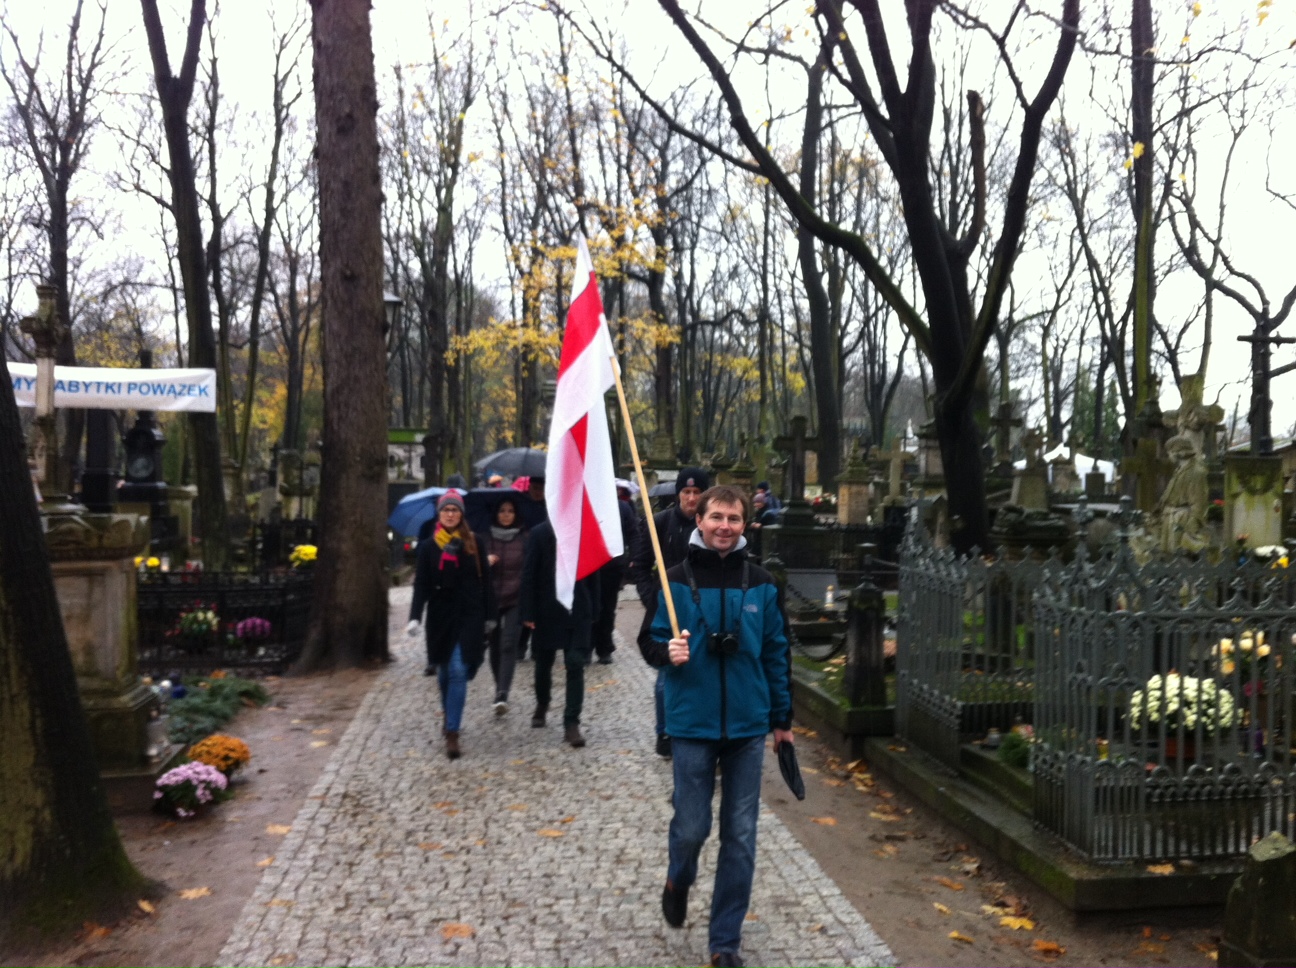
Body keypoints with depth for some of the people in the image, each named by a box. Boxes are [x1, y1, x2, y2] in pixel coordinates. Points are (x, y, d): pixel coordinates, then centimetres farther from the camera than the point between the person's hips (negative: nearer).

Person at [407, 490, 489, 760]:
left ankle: (452, 732, -11)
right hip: (440, 616, 2)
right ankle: (450, 719, 35)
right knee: (445, 672, 13)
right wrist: (415, 617, -13)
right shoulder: (428, 546, 4)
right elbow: (421, 584, -1)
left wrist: (488, 616, 3)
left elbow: (484, 582, 5)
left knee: (458, 671, -11)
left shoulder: (473, 544, 3)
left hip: (468, 616, -2)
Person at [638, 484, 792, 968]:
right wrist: (667, 652, -24)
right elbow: (649, 640, -1)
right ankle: (678, 881, 39)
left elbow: (776, 653, 7)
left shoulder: (761, 585, 1)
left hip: (748, 726, 2)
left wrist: (782, 718, 10)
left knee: (740, 837, 6)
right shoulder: (677, 580, -6)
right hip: (693, 724, -2)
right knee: (692, 827, 3)